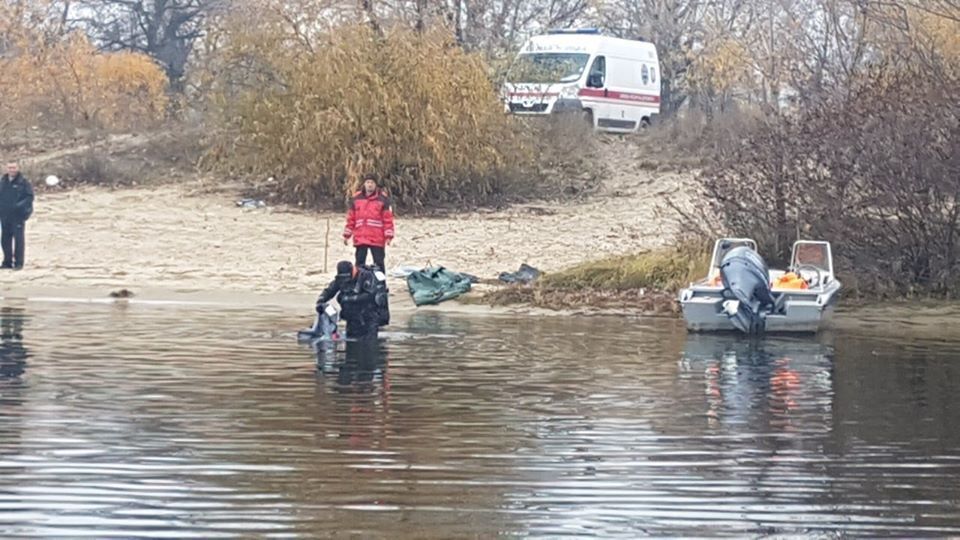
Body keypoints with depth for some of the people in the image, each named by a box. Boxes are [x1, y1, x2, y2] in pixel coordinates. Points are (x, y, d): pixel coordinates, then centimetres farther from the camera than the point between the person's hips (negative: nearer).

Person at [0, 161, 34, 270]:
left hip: (18, 216, -5)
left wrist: (20, 205, -20)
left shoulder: (23, 182, -5)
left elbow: (30, 197, -7)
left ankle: (18, 263, -4)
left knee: (18, 238, -7)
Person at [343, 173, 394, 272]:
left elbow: (388, 218, -4)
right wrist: (347, 235, 9)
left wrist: (388, 236, -9)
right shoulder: (356, 198, 8)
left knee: (379, 263, 2)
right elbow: (351, 218, 11)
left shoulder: (383, 198, -2)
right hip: (360, 239, 3)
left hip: (377, 239, -3)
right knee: (359, 263, 8)